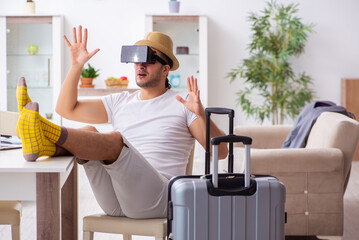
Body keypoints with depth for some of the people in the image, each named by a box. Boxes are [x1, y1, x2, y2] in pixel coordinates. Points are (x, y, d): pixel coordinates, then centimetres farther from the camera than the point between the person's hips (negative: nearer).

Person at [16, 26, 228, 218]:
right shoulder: (121, 103, 21)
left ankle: (45, 131, -48)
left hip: (157, 199, -5)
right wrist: (77, 65, 7)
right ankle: (45, 146, -47)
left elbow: (221, 151, -3)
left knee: (115, 140, -29)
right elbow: (66, 109, 17)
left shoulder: (183, 104, 7)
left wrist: (201, 114, -20)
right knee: (89, 133, -16)